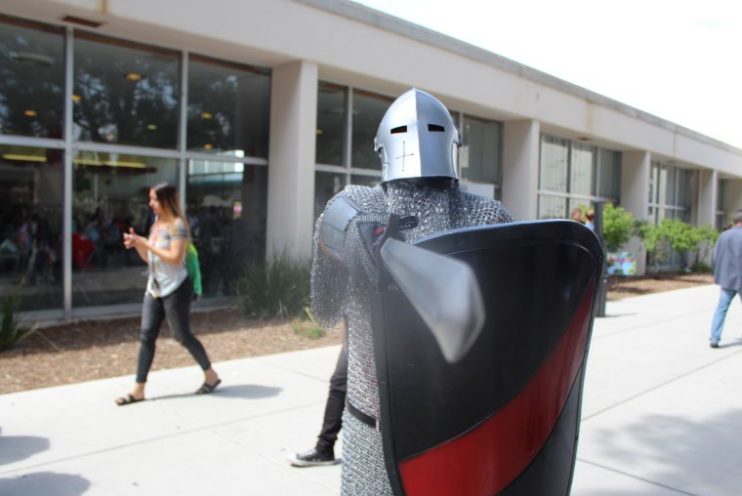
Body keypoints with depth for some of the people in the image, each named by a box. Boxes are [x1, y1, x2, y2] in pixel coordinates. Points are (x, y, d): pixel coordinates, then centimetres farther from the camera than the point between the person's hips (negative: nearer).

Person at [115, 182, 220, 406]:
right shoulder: (157, 224, 13)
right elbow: (149, 259, 17)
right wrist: (136, 244, 0)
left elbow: (175, 258, -23)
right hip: (154, 288, 8)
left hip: (175, 289, -8)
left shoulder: (177, 225, -13)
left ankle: (211, 375, 21)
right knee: (146, 336, 3)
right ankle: (138, 389, 7)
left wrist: (148, 244, -20)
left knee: (183, 336, 2)